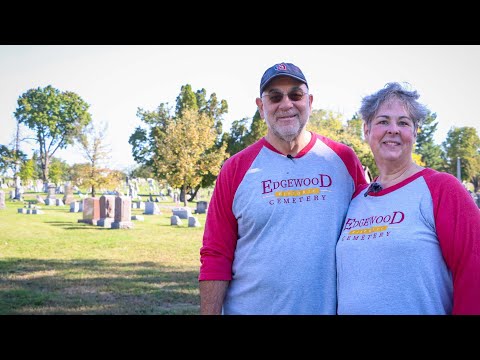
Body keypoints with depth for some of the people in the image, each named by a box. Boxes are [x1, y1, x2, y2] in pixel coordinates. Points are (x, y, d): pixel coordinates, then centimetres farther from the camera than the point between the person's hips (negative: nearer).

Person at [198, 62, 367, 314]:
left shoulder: (344, 160, 0)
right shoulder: (235, 169, -3)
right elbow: (215, 256, -4)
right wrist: (210, 312, -9)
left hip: (329, 307, 2)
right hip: (250, 307, -1)